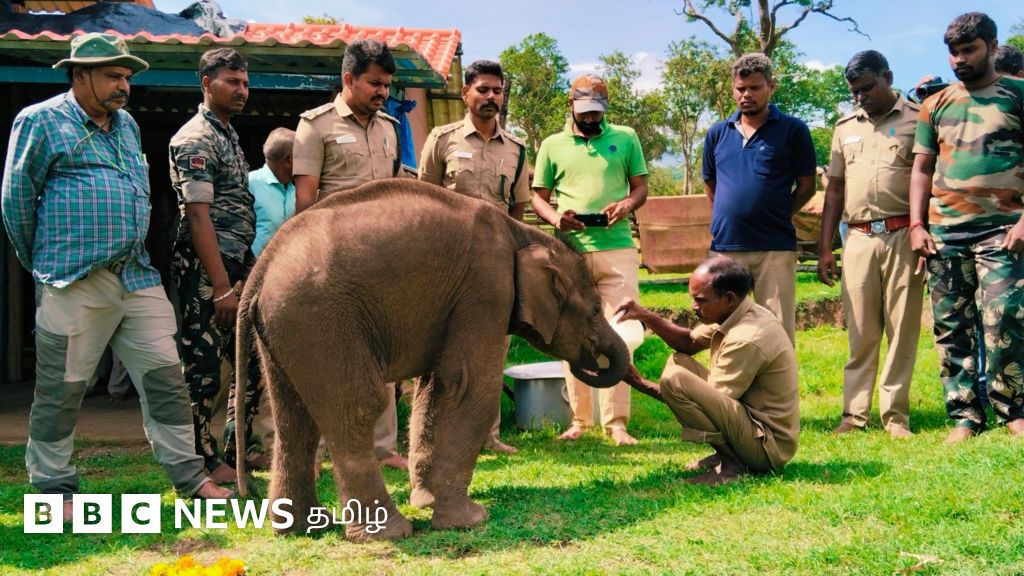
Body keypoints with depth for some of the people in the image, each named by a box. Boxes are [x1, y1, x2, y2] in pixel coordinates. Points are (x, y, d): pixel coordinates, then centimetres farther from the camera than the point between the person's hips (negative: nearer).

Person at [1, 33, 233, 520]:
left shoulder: (127, 125, 17)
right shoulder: (41, 121, -3)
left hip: (137, 276, 6)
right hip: (75, 283, -6)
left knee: (164, 375, 5)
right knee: (61, 389, 2)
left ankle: (188, 477, 12)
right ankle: (53, 486, 16)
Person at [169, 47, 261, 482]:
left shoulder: (229, 135, 17)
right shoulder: (195, 140, -12)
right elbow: (199, 217, -18)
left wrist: (247, 274, 15)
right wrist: (221, 287, -21)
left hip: (238, 263, 10)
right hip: (206, 267, -9)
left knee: (251, 363, 12)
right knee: (203, 369, -2)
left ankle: (239, 454, 22)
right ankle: (204, 463, 7)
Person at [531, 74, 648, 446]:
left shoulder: (625, 139, 10)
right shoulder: (552, 145, 11)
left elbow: (641, 186, 12)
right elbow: (538, 197, 11)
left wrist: (627, 204, -11)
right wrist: (555, 217, -11)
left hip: (617, 250, -1)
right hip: (570, 251, 1)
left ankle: (616, 422, -3)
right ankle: (579, 418, 12)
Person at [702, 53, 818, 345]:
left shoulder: (792, 130, 1)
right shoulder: (718, 133, 11)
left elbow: (807, 186, 3)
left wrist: (775, 217, 1)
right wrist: (728, 217, 13)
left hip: (775, 248, -3)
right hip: (725, 246, 4)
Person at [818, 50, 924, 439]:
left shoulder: (916, 120, 2)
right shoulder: (845, 128, 15)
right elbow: (835, 190, 17)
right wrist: (824, 248, 12)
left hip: (902, 236, -3)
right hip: (859, 239, 3)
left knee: (902, 329, 0)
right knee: (860, 332, 4)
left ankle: (895, 414, 5)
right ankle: (855, 413, 6)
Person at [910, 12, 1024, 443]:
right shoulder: (936, 105, 14)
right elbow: (922, 168, 15)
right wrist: (917, 224, 4)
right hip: (944, 231, 4)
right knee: (951, 327, 4)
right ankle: (964, 414, 10)